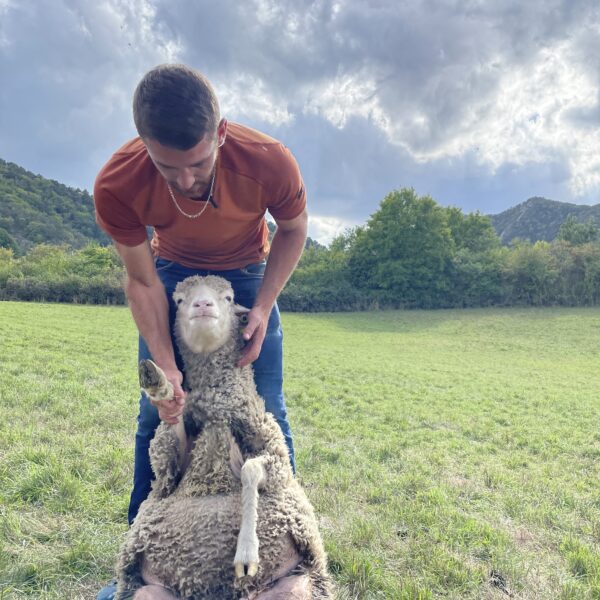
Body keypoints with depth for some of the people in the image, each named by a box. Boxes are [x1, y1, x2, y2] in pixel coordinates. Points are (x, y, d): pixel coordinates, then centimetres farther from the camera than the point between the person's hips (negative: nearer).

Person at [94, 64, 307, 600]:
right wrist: (165, 367, -26)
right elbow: (141, 281, -17)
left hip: (248, 273, 0)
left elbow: (293, 230, -11)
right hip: (172, 272, 1)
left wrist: (263, 307, -20)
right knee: (157, 413, -2)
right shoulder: (117, 186, -30)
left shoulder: (270, 162, -33)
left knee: (266, 412, -4)